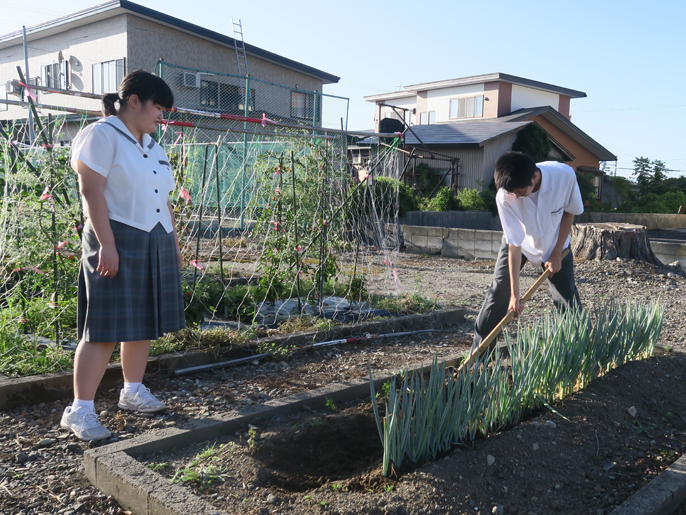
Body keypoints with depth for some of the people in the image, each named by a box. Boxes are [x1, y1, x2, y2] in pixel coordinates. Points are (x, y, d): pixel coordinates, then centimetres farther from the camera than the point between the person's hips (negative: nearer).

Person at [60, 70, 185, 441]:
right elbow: (91, 192, -15)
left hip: (156, 245, 8)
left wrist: (174, 240, 19)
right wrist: (107, 244, -20)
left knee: (145, 322, 12)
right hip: (118, 243, -8)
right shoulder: (101, 136, -7)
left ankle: (133, 391, 27)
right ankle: (79, 410, 0)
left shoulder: (152, 146, 19)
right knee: (106, 329, -9)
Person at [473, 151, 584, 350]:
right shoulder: (505, 196, -33)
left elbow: (569, 212, -12)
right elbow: (514, 244, -27)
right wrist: (515, 293, -26)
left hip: (555, 243, 1)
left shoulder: (565, 175, -32)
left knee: (568, 299, -3)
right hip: (519, 243, -1)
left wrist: (556, 254, -13)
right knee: (499, 293, -7)